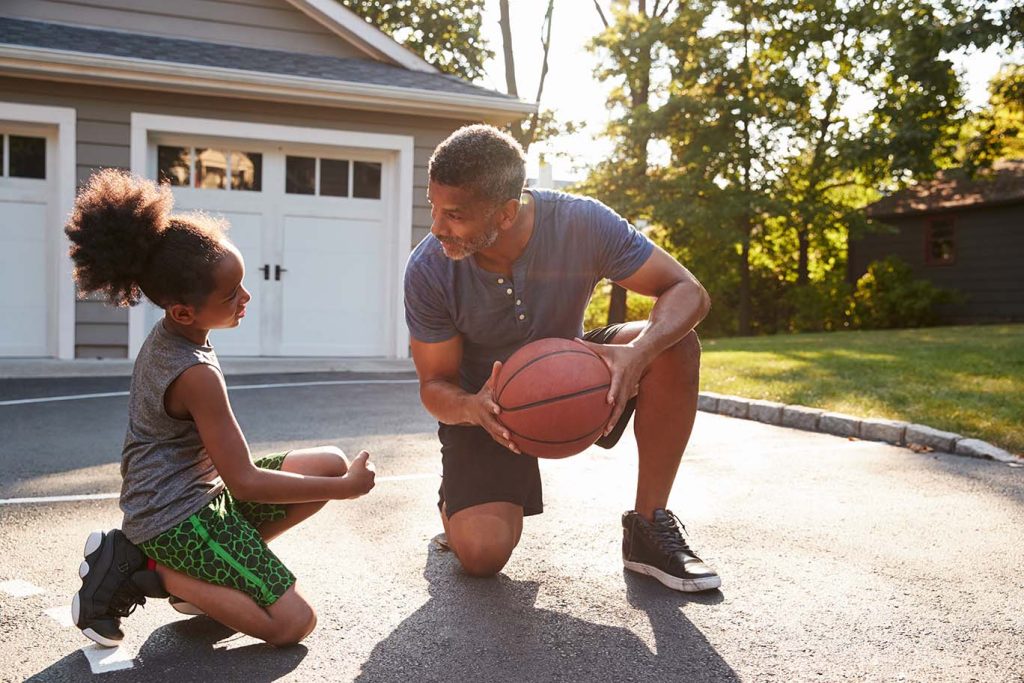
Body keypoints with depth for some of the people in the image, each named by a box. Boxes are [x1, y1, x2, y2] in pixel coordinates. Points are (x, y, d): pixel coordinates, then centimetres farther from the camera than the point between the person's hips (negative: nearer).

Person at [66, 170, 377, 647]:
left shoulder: (162, 336, 3)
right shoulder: (197, 374, -25)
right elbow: (245, 483, -21)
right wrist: (345, 488, -13)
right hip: (178, 516, -9)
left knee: (329, 462, 5)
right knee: (293, 624, -11)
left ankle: (199, 574, 4)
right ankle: (142, 570, -5)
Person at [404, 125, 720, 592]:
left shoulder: (581, 224, -25)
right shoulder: (427, 270, -24)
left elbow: (688, 291, -22)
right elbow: (435, 385, -15)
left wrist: (639, 353, -43)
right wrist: (470, 408, -40)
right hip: (485, 403, -1)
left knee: (675, 346, -27)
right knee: (482, 554, -23)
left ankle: (649, 528, -14)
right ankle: (459, 502, 17)